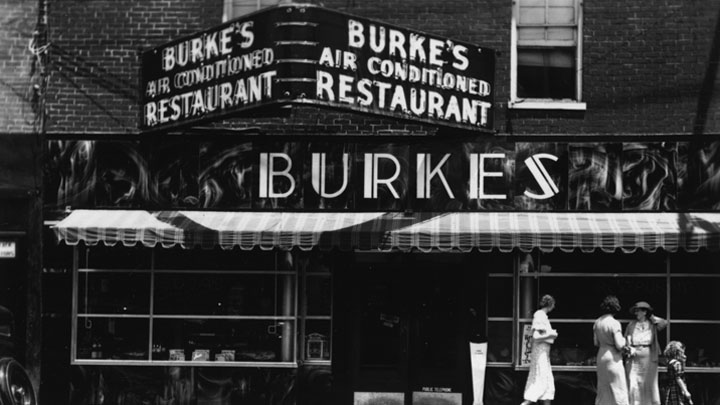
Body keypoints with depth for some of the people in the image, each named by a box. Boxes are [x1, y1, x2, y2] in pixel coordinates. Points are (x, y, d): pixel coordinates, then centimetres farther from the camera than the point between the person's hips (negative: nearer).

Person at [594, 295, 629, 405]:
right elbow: (619, 345, -18)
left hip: (601, 356, 7)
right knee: (618, 389, -2)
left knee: (603, 389, 14)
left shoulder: (597, 322, 4)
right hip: (613, 358, -7)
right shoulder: (614, 323, -16)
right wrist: (624, 340, 1)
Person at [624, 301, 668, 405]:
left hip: (648, 357, -1)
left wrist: (651, 317, 1)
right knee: (632, 384, -6)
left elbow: (664, 323, -12)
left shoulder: (652, 324, 6)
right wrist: (629, 348, -12)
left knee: (649, 384, 0)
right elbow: (626, 339, 7)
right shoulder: (631, 325, 9)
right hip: (634, 358, 1)